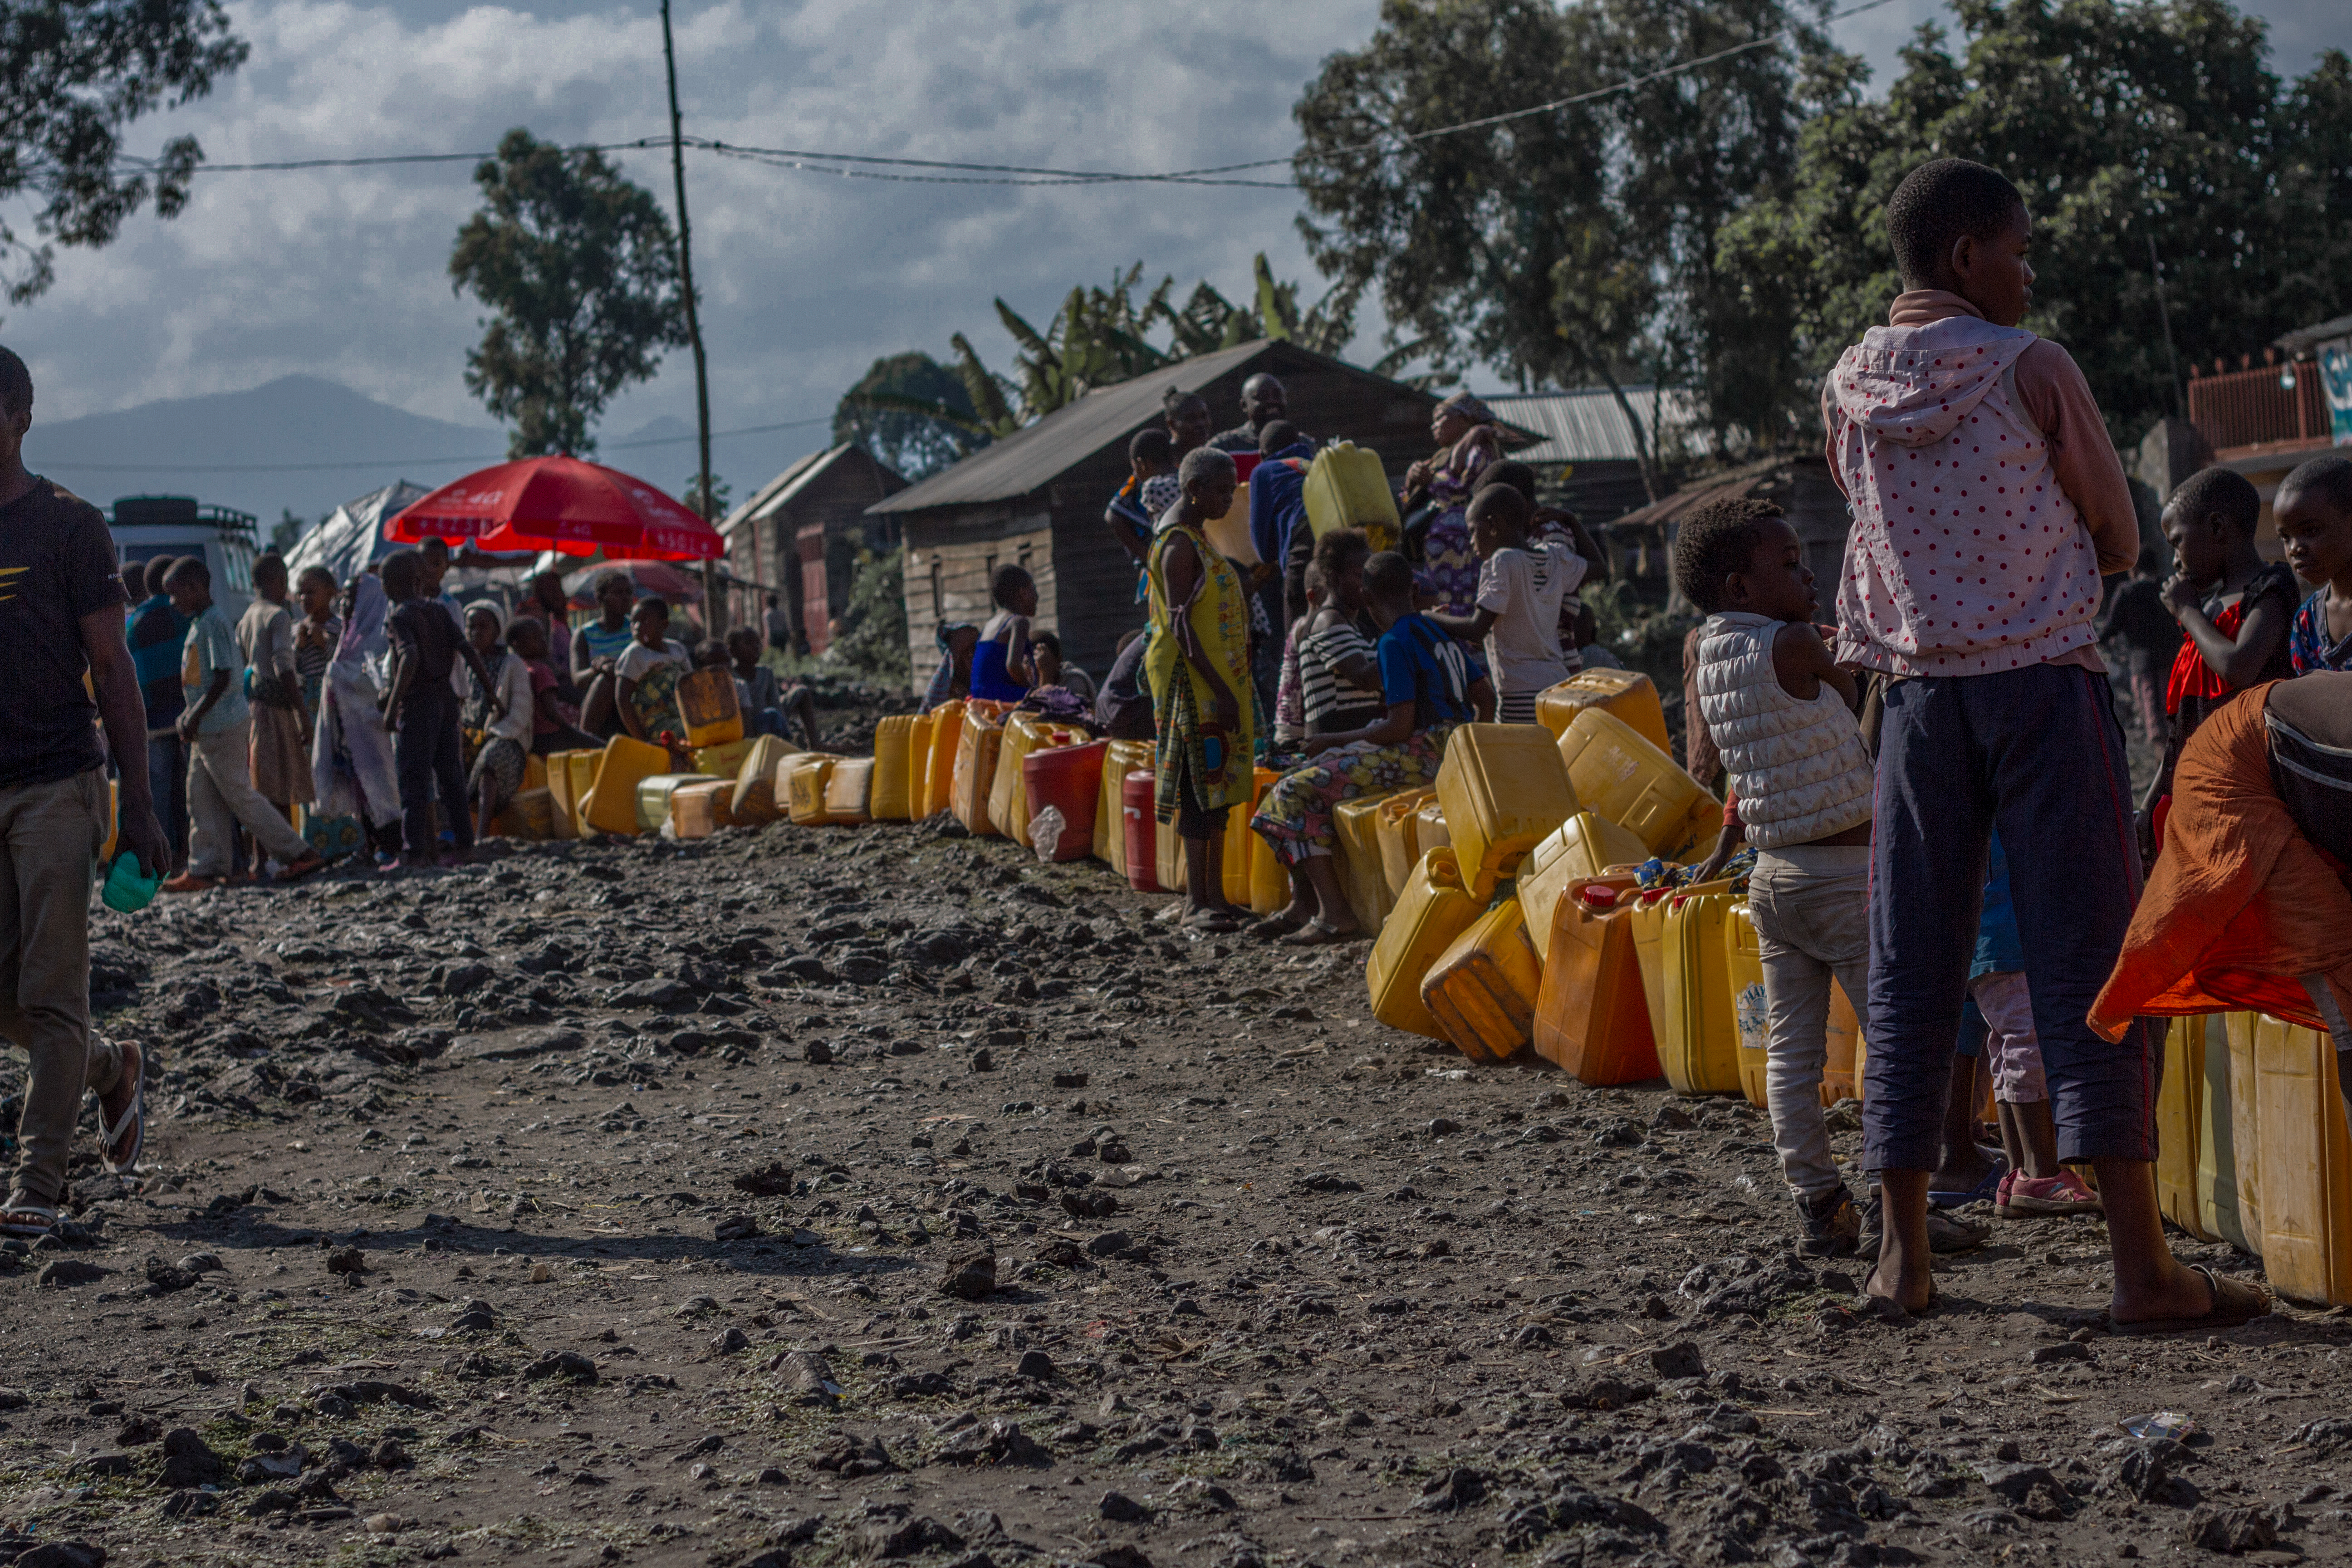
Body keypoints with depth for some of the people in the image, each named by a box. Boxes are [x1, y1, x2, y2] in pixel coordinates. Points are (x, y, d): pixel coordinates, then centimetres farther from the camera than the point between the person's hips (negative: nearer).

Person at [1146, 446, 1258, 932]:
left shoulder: (1198, 538, 17)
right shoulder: (1179, 545, -13)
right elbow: (1180, 624, -19)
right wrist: (1219, 689, -23)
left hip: (1218, 679, 10)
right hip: (1191, 679, -10)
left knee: (1218, 786, 9)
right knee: (1201, 787, -10)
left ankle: (1212, 895, 12)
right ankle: (1198, 902, -10)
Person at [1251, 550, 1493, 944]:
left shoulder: (1395, 643, -12)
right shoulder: (1440, 633, 15)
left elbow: (1400, 728, -18)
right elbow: (1486, 698, 19)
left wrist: (1333, 741, -6)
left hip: (1423, 753, -10)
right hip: (1453, 753, 10)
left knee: (1296, 792, -10)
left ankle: (1334, 912, -19)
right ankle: (1303, 904, 14)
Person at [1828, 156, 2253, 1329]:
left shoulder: (1848, 388, 7)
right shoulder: (2034, 371, -7)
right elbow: (2121, 543, 0)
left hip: (1916, 693, 4)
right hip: (2044, 682, -4)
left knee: (1911, 971, 8)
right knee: (2089, 959, -4)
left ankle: (1902, 1254, 8)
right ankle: (2141, 1263, -6)